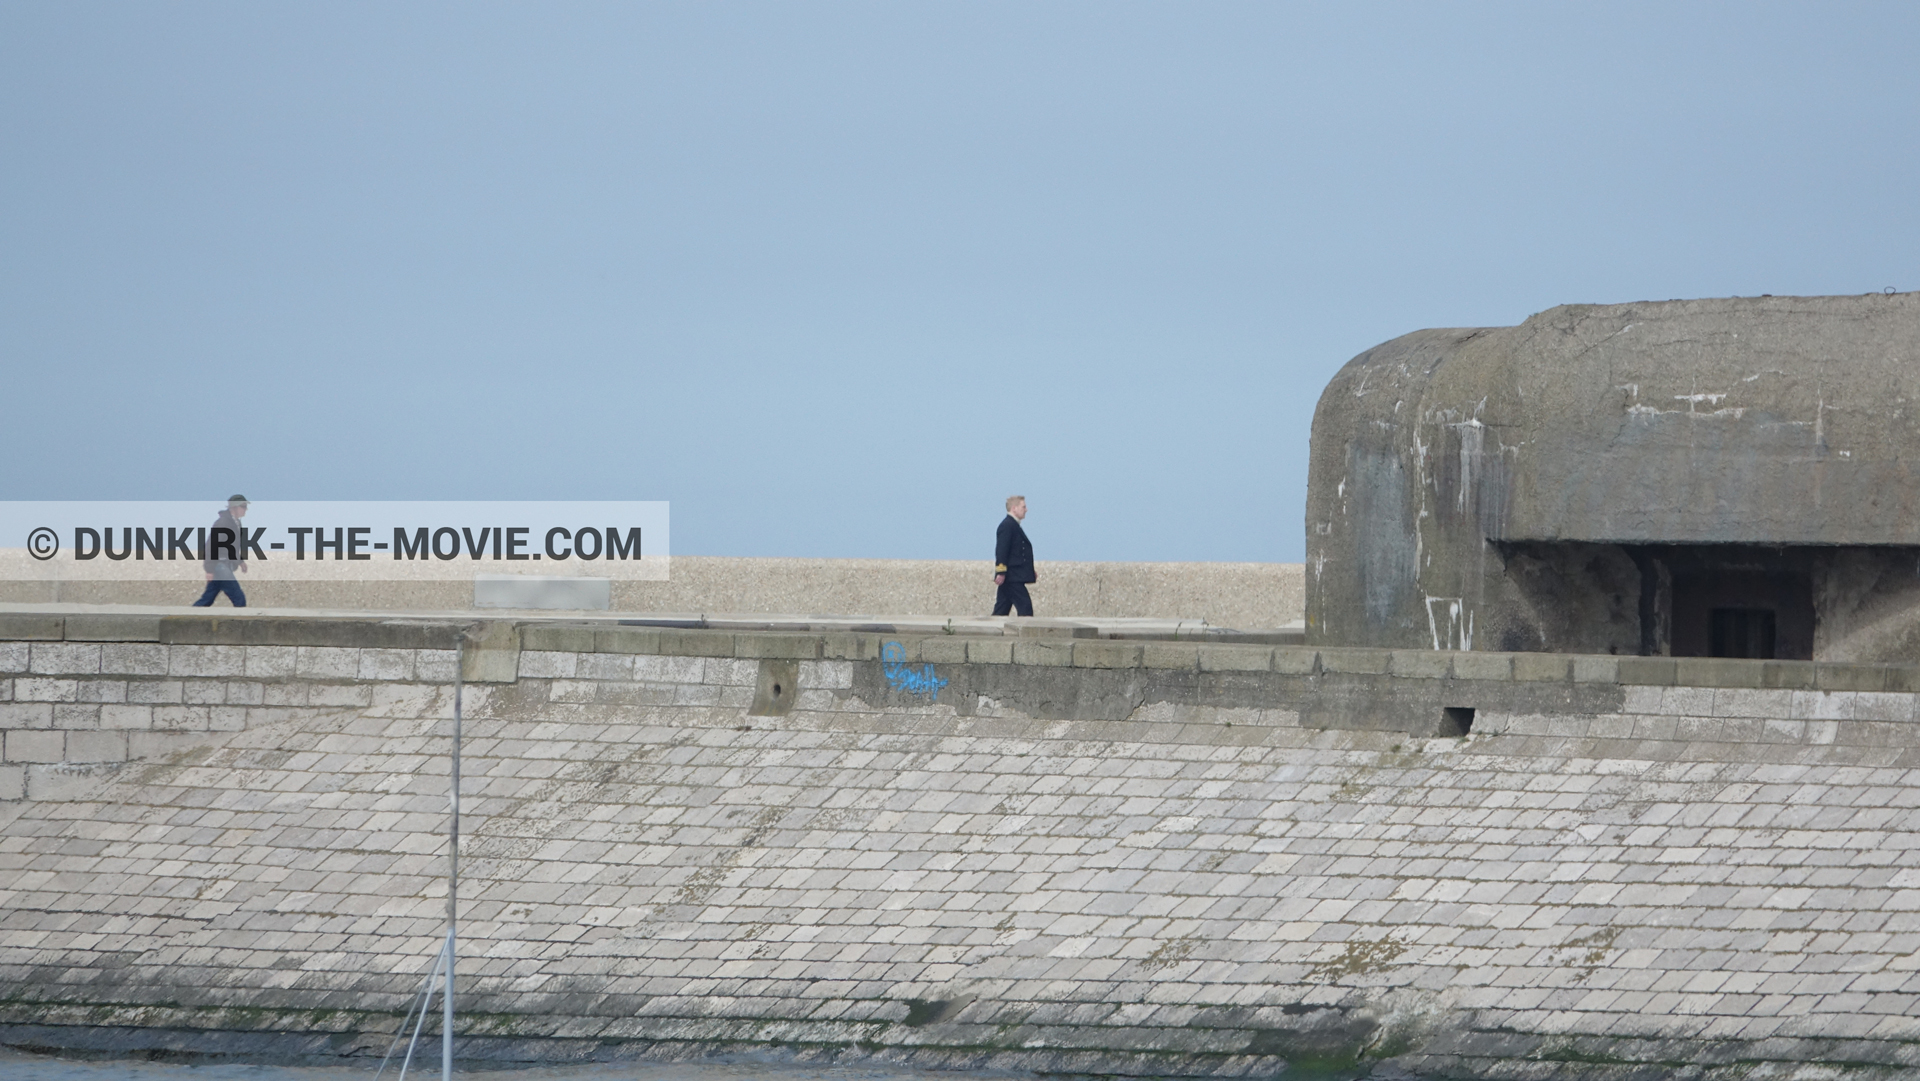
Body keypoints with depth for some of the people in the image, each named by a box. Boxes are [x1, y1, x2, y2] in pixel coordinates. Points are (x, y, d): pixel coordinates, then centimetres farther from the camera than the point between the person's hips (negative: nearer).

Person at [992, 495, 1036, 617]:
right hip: (1012, 577, -10)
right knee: (1024, 605, -11)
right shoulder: (1007, 525, -12)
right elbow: (1001, 550, -19)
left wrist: (1026, 572, 22)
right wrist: (1001, 573, -24)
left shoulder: (1012, 525, 19)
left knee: (1002, 609, 9)